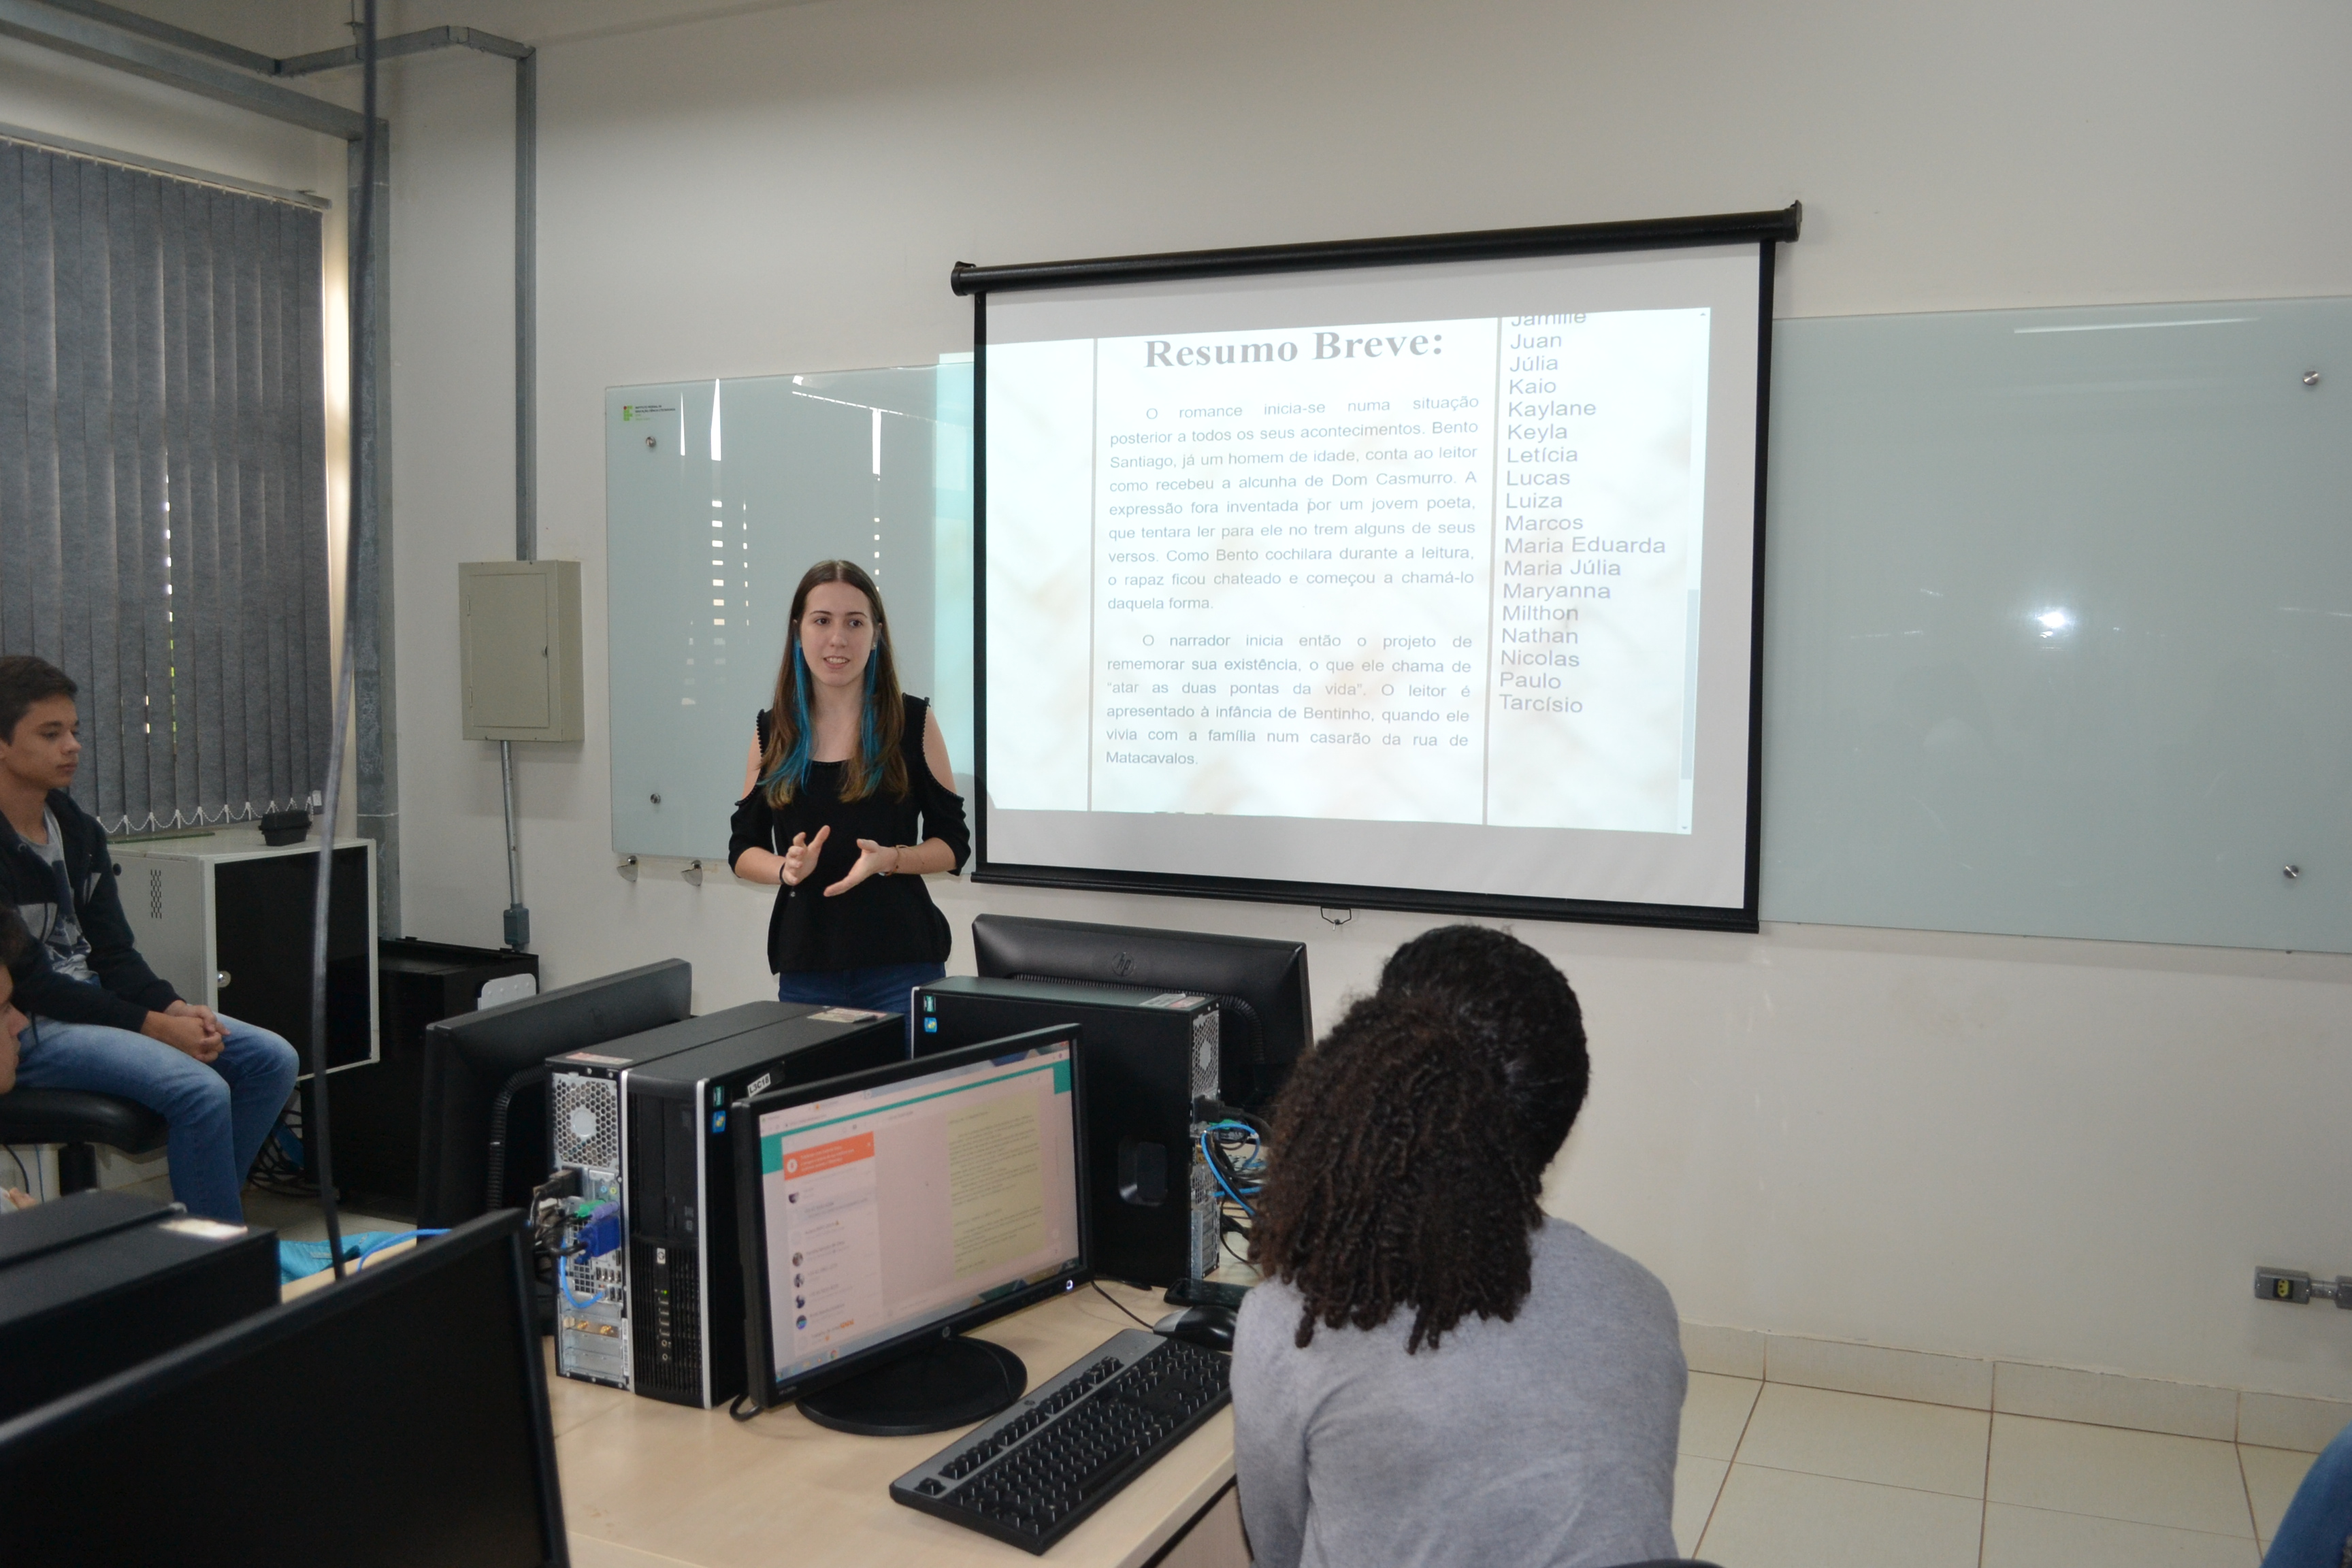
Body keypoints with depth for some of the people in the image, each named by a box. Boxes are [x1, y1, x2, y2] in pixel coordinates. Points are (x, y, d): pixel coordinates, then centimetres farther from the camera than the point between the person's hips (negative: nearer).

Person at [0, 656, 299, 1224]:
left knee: (272, 1059, -4)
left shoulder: (79, 830, 10)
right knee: (200, 1089, -28)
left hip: (94, 999, 9)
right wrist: (152, 1026, -20)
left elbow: (113, 952, 10)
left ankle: (203, 1213, 4)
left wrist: (175, 1007, -9)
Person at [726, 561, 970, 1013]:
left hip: (902, 964, -2)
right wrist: (787, 868, -11)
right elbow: (743, 848, 10)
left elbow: (952, 844, 1)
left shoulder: (914, 721, 0)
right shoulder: (773, 731, 6)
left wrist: (890, 858, -17)